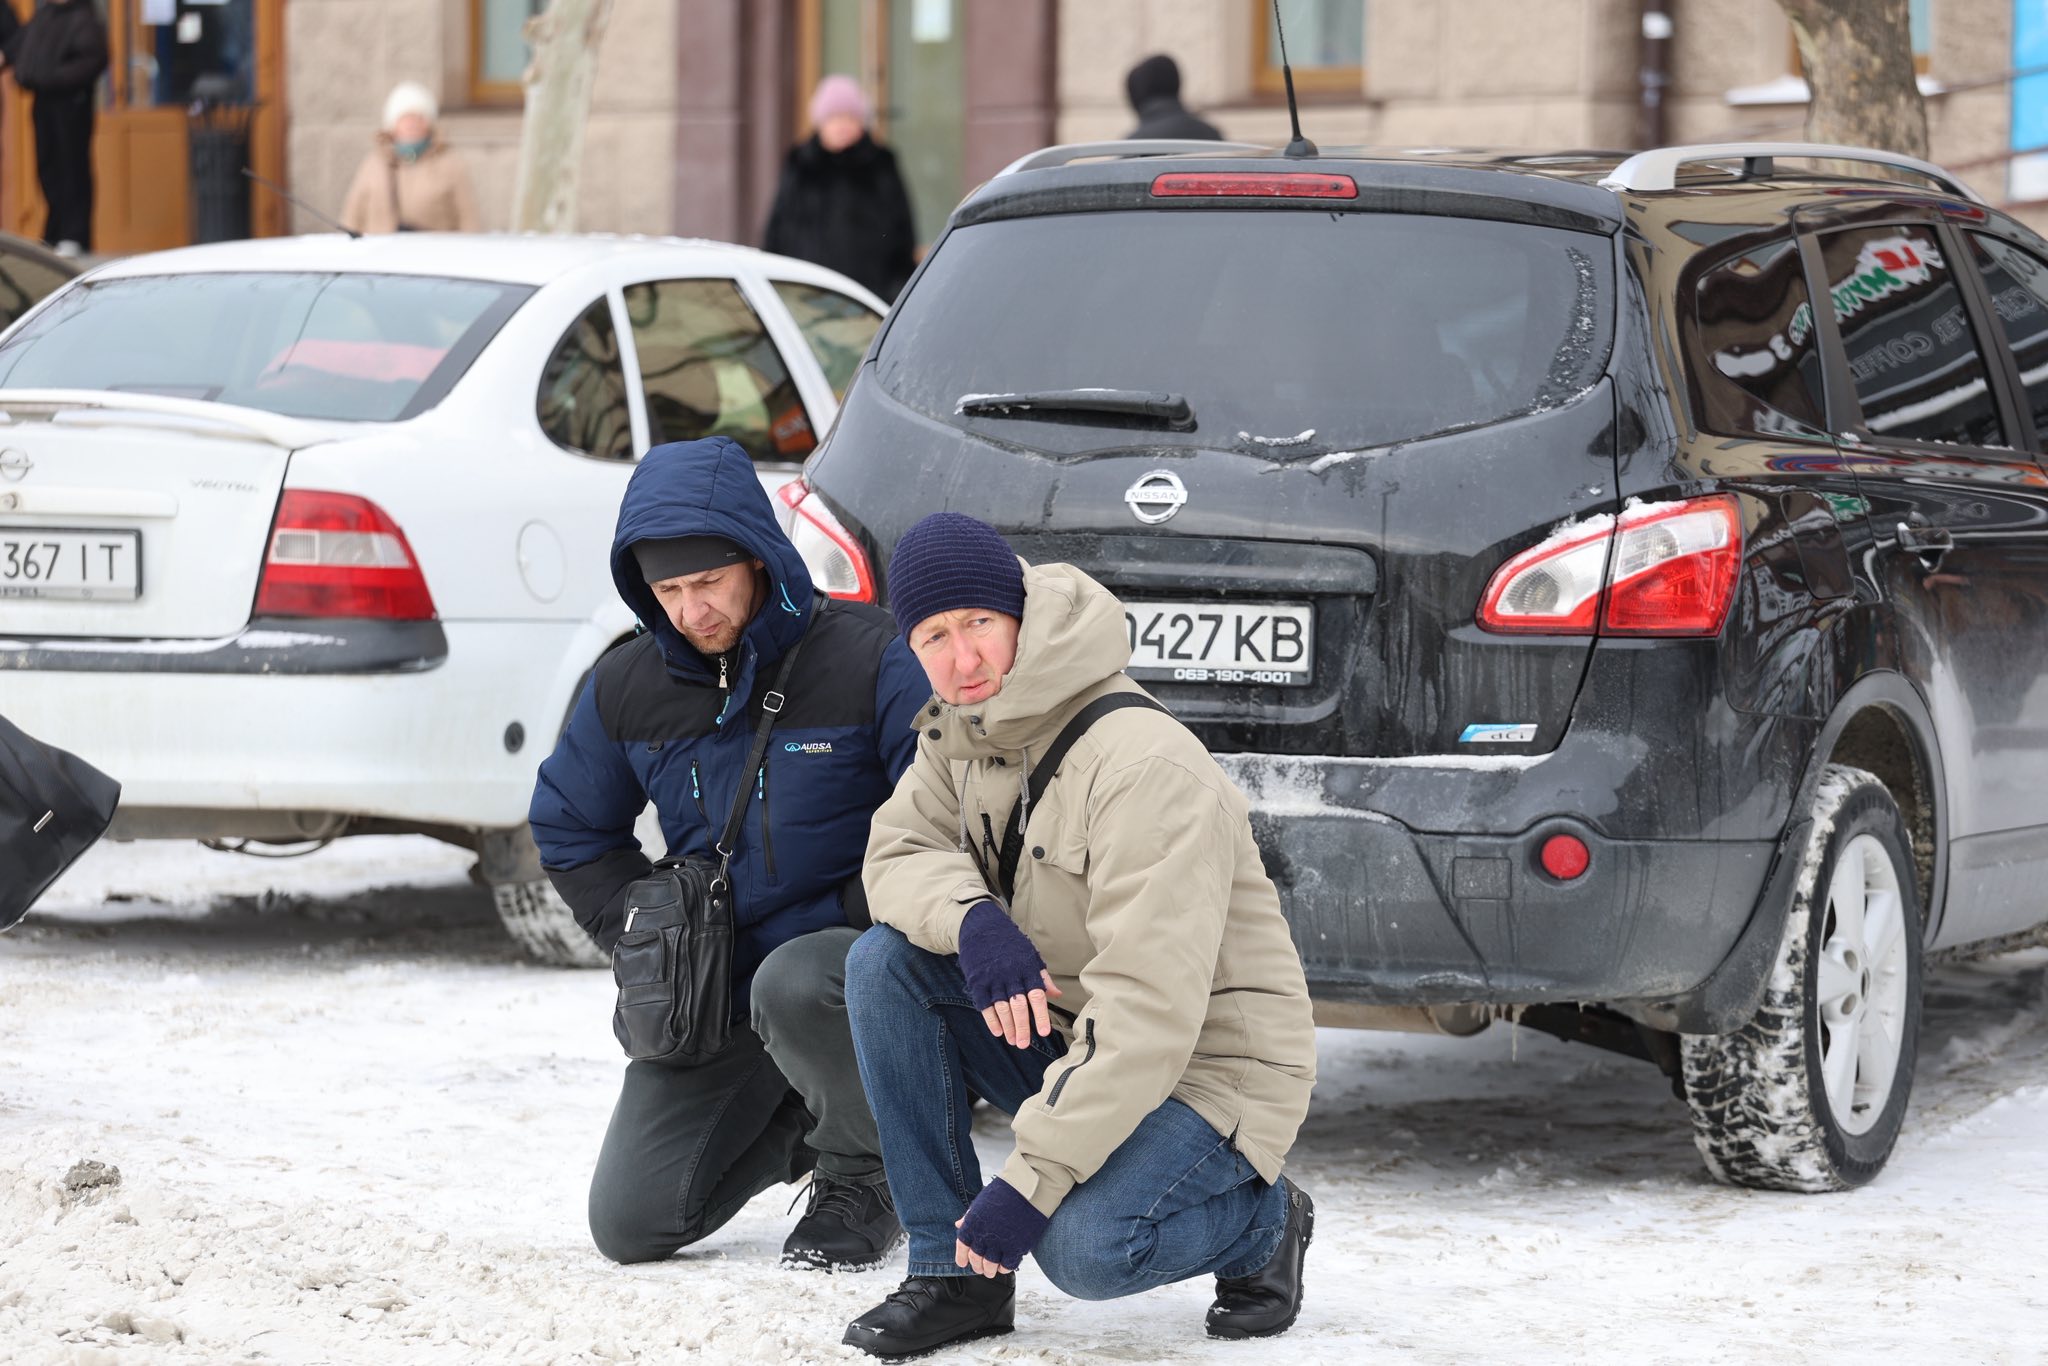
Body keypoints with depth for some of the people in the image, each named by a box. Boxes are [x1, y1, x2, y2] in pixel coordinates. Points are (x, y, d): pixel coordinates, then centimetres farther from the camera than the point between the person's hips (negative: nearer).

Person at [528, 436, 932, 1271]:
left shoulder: (866, 659, -13)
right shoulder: (626, 688, 2)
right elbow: (571, 833, 18)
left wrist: (855, 915, -21)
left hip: (855, 952, -5)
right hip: (717, 993, 5)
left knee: (792, 988, -41)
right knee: (631, 1224, -3)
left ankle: (863, 1177, -10)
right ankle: (795, 1125, 26)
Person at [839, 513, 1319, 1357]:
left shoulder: (1145, 766, -26)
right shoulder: (962, 736, 2)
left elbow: (1147, 1011, -30)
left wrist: (1031, 1181, -33)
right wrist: (971, 920, -24)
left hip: (1204, 1067, -8)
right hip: (1063, 1043, 8)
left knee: (1085, 1249, -32)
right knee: (883, 960, -13)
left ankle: (1262, 1220, 3)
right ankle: (953, 1274, -8)